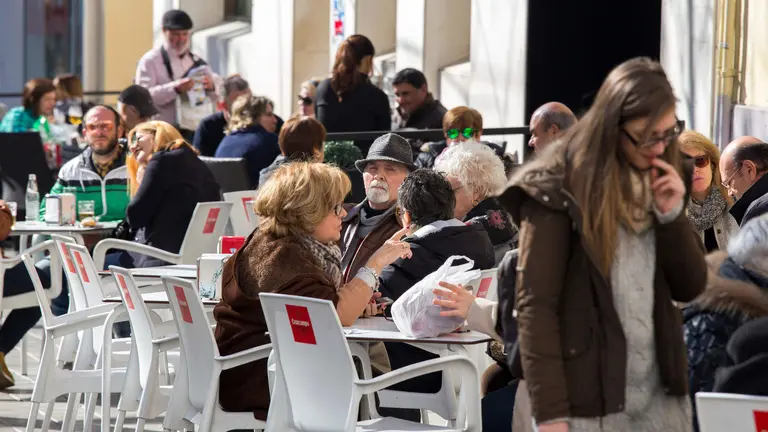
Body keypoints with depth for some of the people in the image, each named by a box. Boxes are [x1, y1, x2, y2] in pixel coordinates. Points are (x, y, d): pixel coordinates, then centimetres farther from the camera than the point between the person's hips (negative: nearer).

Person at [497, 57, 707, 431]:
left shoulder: (658, 182, 11)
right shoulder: (558, 189, -9)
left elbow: (691, 287, 12)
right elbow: (534, 304, -12)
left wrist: (671, 214, -5)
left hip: (661, 397, 6)